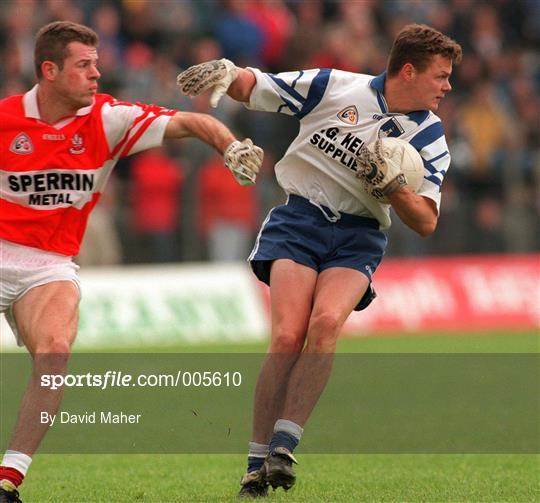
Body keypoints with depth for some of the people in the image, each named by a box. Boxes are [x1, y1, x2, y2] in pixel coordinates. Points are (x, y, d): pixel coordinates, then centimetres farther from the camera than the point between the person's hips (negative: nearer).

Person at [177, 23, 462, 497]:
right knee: (288, 336, -21)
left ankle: (284, 446, -26)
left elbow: (426, 222, 2)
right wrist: (224, 72, -18)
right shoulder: (335, 86, -4)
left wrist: (391, 183, -17)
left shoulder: (430, 138, 2)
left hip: (358, 239, 2)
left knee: (326, 321, -28)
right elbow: (251, 86, 5)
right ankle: (258, 465, -12)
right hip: (299, 221, -2)